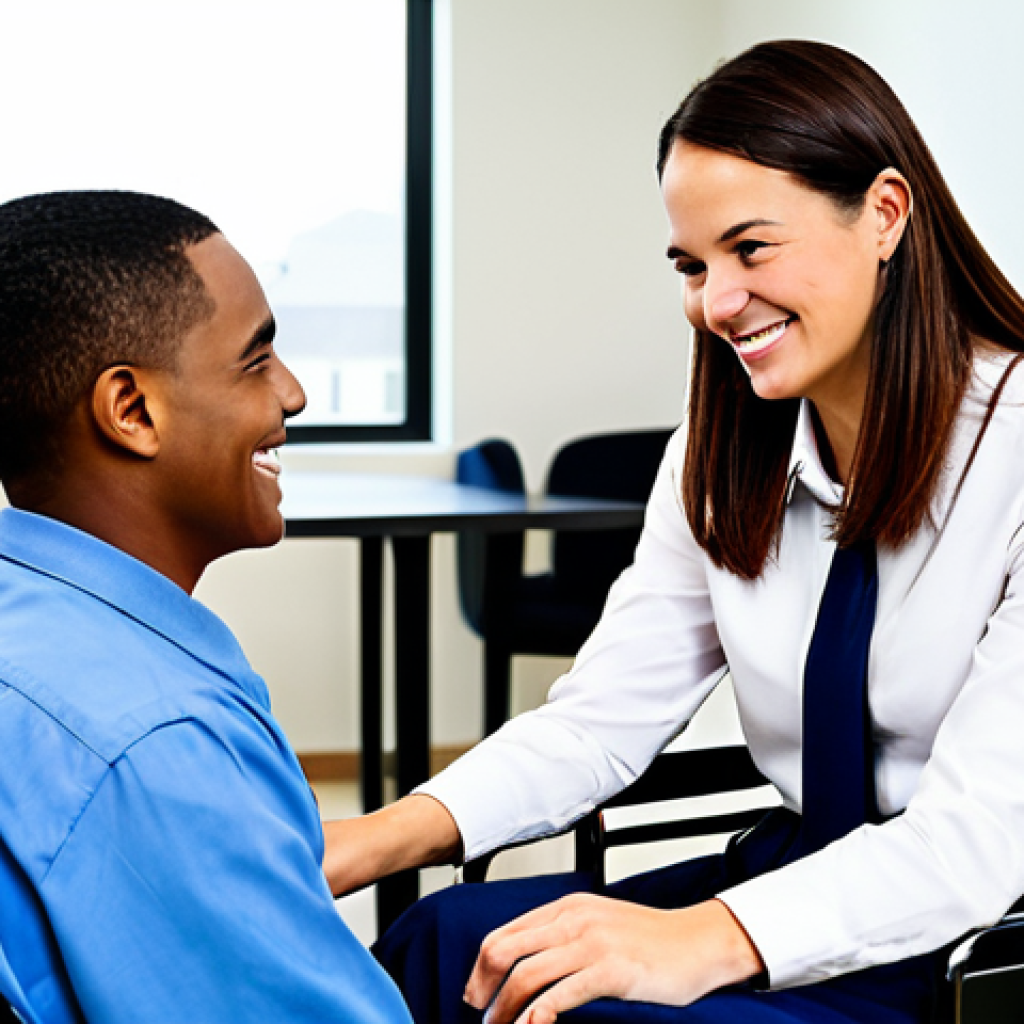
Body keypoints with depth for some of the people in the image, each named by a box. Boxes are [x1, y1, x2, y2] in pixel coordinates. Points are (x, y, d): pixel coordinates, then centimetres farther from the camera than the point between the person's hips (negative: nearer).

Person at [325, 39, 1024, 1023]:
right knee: (448, 937, -19)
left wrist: (699, 940, -37)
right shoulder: (721, 458, 6)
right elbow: (599, 718, 0)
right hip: (802, 880, 5)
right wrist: (354, 849, -16)